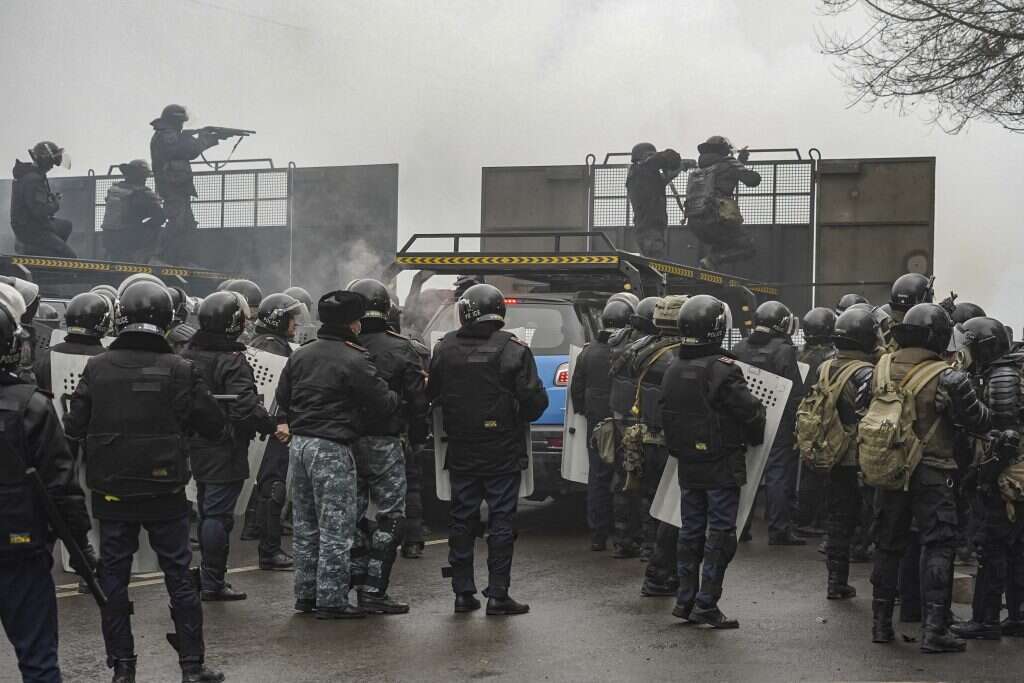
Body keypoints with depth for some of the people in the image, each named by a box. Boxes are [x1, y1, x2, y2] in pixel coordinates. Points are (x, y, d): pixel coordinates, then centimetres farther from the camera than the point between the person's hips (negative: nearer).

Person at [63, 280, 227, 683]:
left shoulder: (97, 368, -7)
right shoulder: (179, 370, -11)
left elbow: (74, 428, -2)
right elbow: (213, 425, -6)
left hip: (111, 491, 1)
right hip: (165, 493, -1)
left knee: (113, 578, 11)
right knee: (179, 576, 8)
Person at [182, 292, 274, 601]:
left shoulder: (187, 355, 7)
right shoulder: (232, 361, -19)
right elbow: (246, 407, -25)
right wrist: (273, 426, -15)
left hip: (197, 447, 8)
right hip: (225, 450, -8)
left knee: (206, 511, 18)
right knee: (218, 514, -3)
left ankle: (209, 575, 27)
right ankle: (213, 582, 1)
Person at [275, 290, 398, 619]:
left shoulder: (301, 354, 9)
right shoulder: (354, 361, -14)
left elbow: (283, 395, 17)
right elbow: (385, 403, -11)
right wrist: (400, 394, 8)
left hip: (299, 444, 8)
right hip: (332, 448, -8)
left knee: (305, 525, 16)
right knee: (336, 528, -1)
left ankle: (306, 593, 22)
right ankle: (331, 600, 0)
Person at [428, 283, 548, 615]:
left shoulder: (446, 348, -1)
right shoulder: (513, 349, -10)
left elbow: (432, 394, 8)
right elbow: (535, 400, -12)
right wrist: (519, 420, 8)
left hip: (461, 451, 3)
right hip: (502, 451, -3)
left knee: (461, 520, 11)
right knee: (501, 520, 2)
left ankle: (463, 592, 14)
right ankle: (497, 594, 1)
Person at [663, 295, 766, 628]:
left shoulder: (672, 372, 5)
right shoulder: (722, 370, -18)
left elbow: (667, 419, 12)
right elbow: (750, 412, -17)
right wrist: (756, 437, 2)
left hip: (687, 466, 7)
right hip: (722, 466, -7)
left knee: (690, 531, 15)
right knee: (720, 534, -1)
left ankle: (685, 600, 18)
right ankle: (706, 605, -2)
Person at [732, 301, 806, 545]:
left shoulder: (739, 349, 6)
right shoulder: (783, 350, -12)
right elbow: (796, 391, -15)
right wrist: (799, 424, -11)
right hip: (778, 424, -6)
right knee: (779, 474, 0)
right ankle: (779, 531, 1)